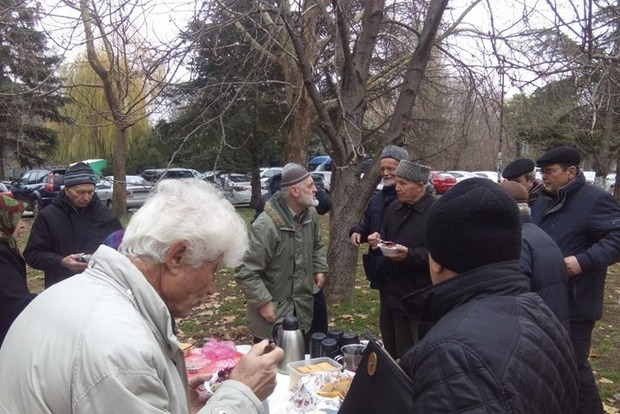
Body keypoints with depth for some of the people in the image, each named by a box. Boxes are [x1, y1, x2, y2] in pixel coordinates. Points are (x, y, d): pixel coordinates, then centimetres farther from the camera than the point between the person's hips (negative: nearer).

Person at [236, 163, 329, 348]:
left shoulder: (311, 214, -3)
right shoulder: (266, 225, -27)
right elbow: (245, 272, -24)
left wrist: (320, 269, 6)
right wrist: (263, 302, -21)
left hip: (304, 307, 7)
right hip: (273, 311, -7)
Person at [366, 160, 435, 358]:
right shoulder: (394, 208, 11)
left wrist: (409, 255, -28)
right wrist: (378, 239, 2)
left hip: (418, 297, -7)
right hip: (391, 292, 8)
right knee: (391, 350, 19)